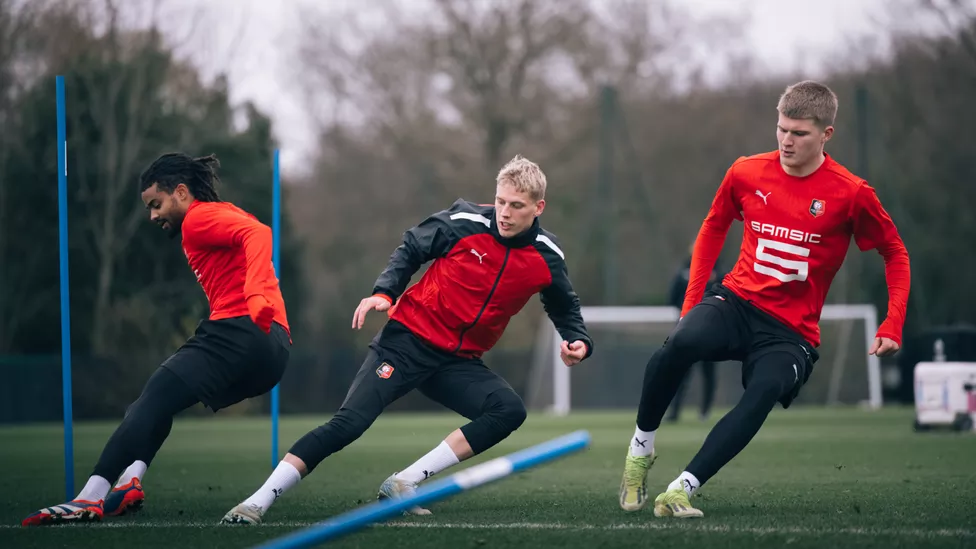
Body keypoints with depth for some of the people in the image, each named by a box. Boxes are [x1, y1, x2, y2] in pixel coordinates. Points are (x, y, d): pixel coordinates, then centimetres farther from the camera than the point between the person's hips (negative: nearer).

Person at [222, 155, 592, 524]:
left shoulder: (547, 257, -2)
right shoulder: (464, 223, -10)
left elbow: (565, 307, 16)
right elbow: (410, 250, 3)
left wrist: (578, 341, -3)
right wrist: (384, 292, -12)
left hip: (458, 362, 4)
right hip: (409, 340, -4)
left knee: (509, 410, -22)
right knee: (349, 423, -18)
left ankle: (404, 484, -16)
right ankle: (256, 504, -14)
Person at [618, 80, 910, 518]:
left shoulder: (851, 194, -6)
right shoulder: (747, 173, 2)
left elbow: (896, 255, 5)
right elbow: (713, 228, 19)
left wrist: (892, 326, -5)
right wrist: (692, 300, 12)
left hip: (791, 331, -2)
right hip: (737, 302, 2)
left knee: (766, 390, -35)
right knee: (681, 343, -32)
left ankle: (682, 490, -35)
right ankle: (641, 448, -10)